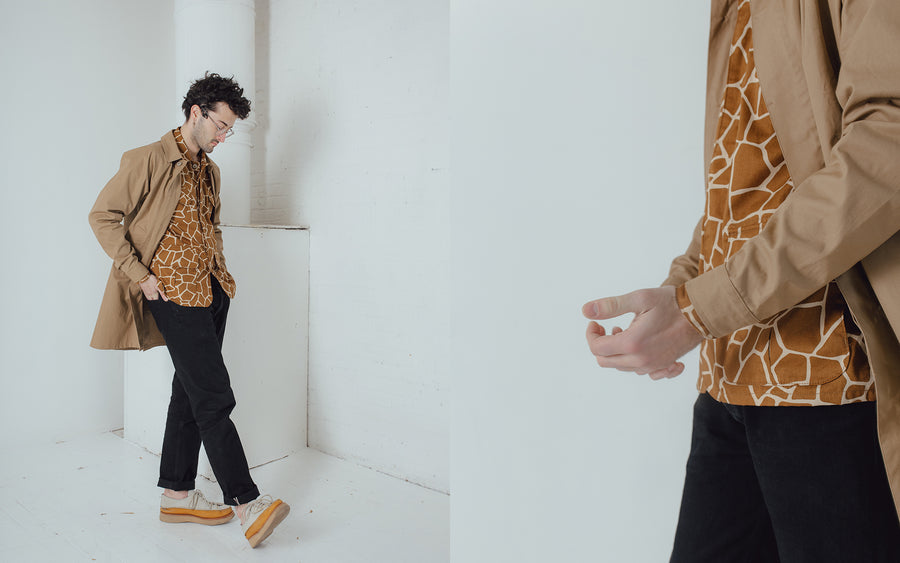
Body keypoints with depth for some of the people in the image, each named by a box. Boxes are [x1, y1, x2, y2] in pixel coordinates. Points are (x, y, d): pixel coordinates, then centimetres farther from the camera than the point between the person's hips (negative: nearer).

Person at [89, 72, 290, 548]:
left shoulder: (209, 169, 18)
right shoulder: (148, 160, -5)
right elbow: (103, 216, -7)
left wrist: (219, 268, 14)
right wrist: (139, 274, -11)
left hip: (211, 289, 8)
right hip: (174, 292, -8)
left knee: (191, 392, 11)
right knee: (214, 397, -12)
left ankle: (177, 496, 22)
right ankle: (245, 504, -8)